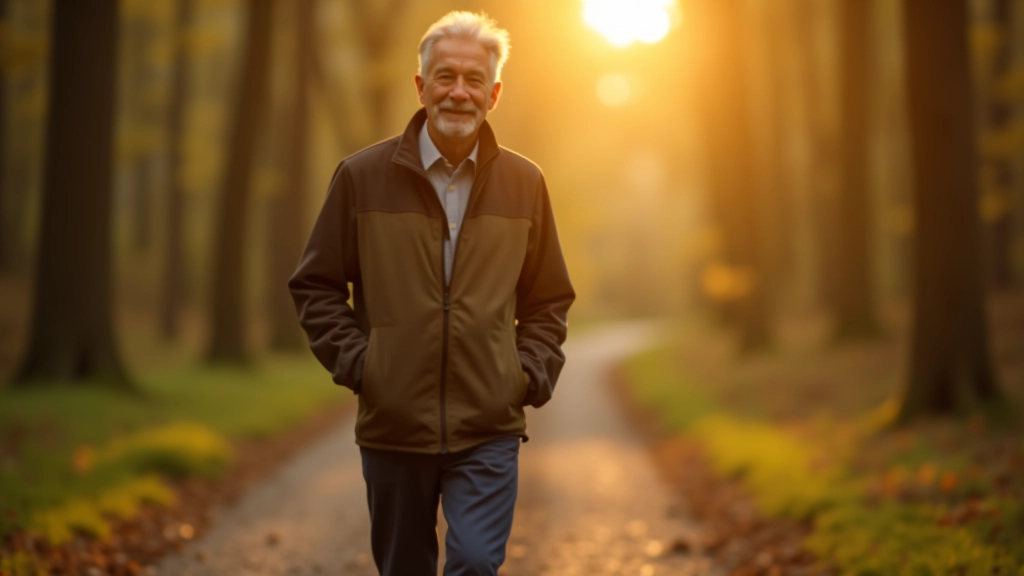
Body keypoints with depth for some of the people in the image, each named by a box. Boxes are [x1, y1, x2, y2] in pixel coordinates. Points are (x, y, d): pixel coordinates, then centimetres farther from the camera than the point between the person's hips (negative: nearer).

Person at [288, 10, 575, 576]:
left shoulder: (524, 184, 4)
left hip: (489, 428, 0)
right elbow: (315, 286, 6)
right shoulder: (362, 177, 0)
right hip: (392, 425, 0)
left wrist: (533, 374, 0)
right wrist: (354, 361, -6)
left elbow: (549, 300, 13)